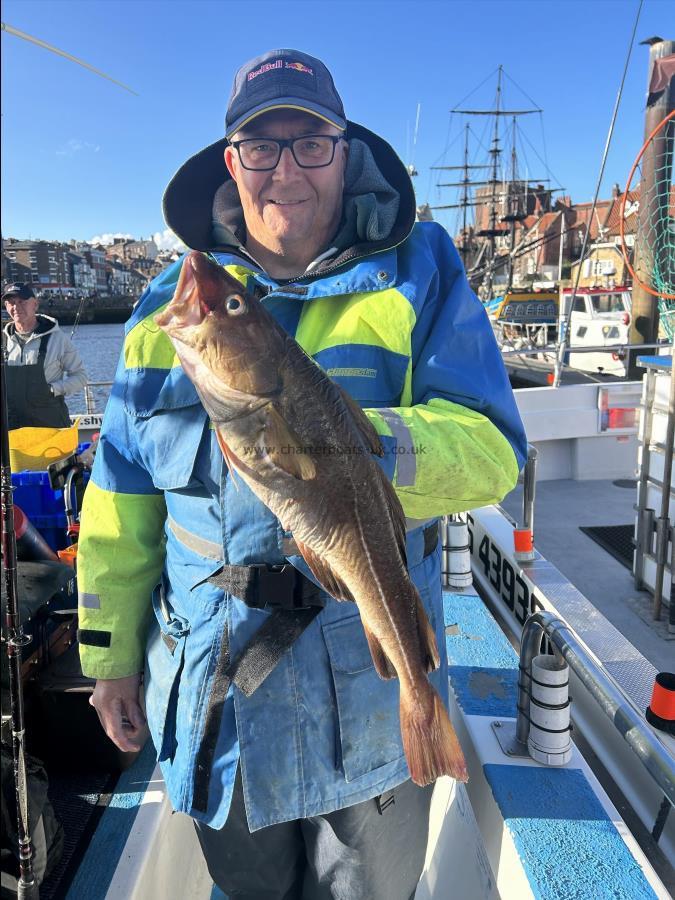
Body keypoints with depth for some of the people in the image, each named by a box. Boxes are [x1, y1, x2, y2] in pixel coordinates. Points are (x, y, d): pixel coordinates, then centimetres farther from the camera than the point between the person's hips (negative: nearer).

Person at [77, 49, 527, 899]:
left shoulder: (419, 276, -6)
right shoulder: (171, 301, 1)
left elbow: (493, 449, -16)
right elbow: (121, 492, 4)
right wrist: (110, 653, 6)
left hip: (369, 685, -1)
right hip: (204, 682, 3)